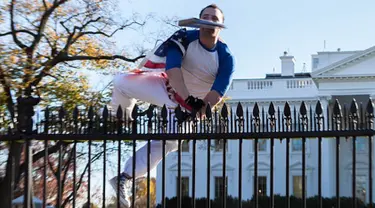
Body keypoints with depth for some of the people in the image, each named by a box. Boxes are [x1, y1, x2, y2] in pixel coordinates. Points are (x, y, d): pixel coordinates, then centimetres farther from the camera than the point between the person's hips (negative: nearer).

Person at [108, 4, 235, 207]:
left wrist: (198, 110, -43)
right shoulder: (185, 38, -19)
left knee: (169, 142, -12)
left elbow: (217, 92, -26)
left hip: (188, 103, 0)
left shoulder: (225, 58, -18)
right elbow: (173, 69, -32)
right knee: (122, 82, -14)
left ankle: (125, 178, -2)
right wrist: (189, 100, -45)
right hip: (166, 86, 0)